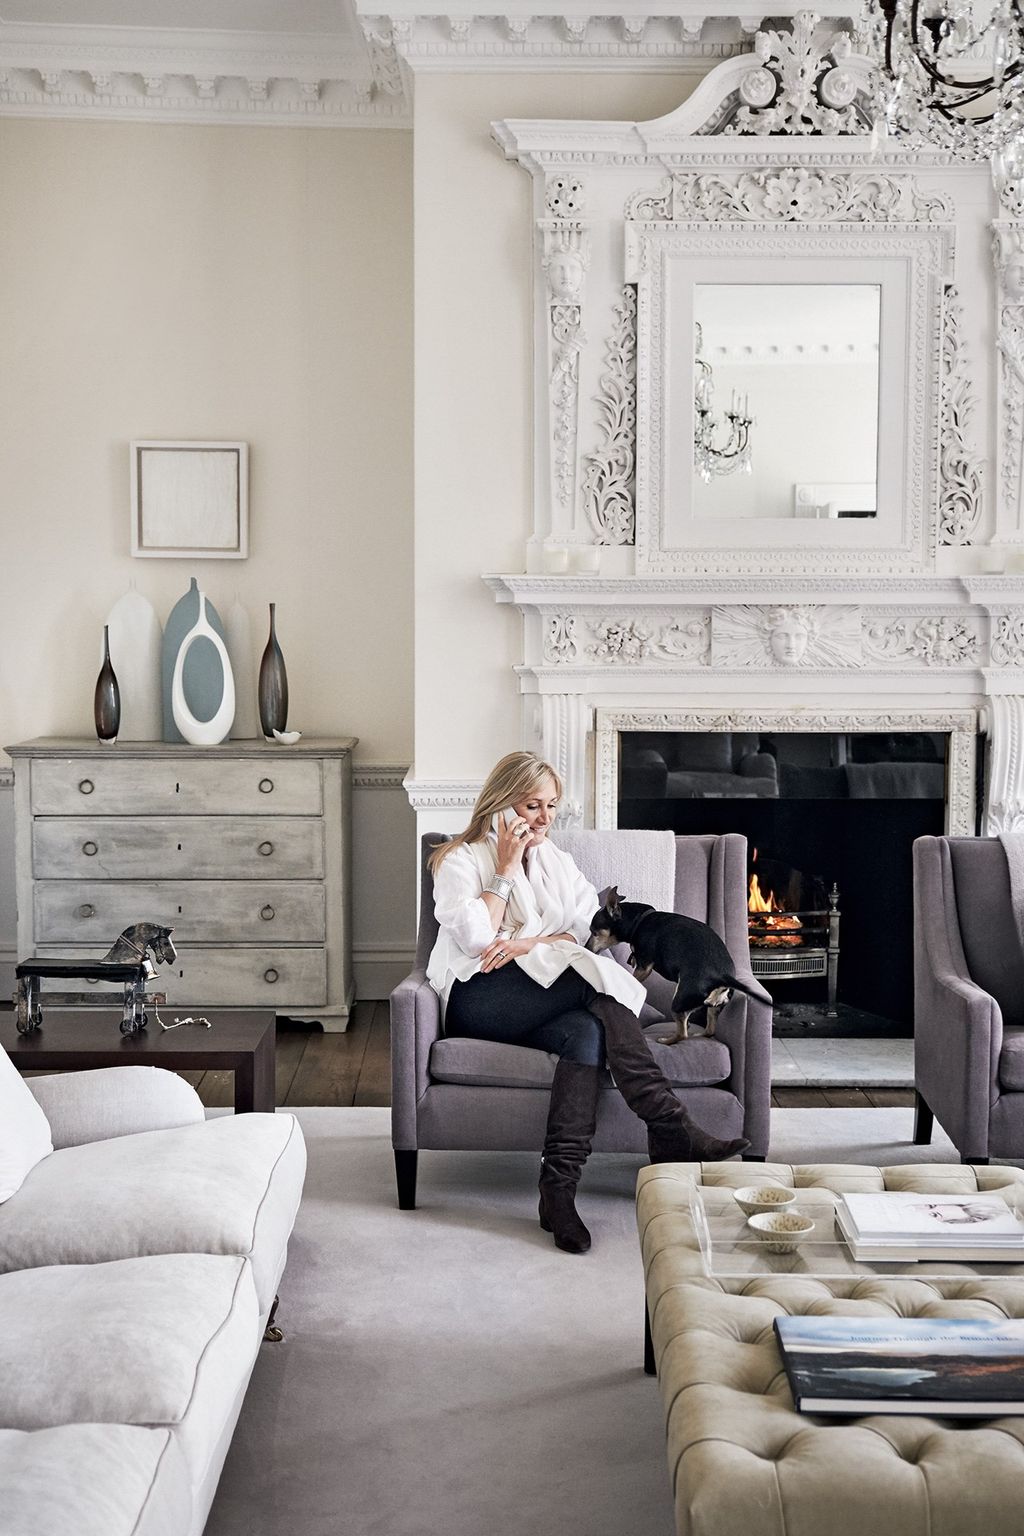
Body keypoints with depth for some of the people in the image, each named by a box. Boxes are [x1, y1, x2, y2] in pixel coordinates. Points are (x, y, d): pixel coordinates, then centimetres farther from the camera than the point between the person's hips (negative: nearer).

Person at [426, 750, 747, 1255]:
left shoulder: (555, 861, 22)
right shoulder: (460, 859, 4)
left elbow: (589, 930, 7)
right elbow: (476, 937, -12)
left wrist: (530, 942, -10)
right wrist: (506, 868, -7)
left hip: (544, 997, 5)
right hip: (477, 1000, -5)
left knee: (585, 1030, -31)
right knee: (596, 977, -28)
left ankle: (558, 1190, -36)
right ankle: (670, 1128, -31)